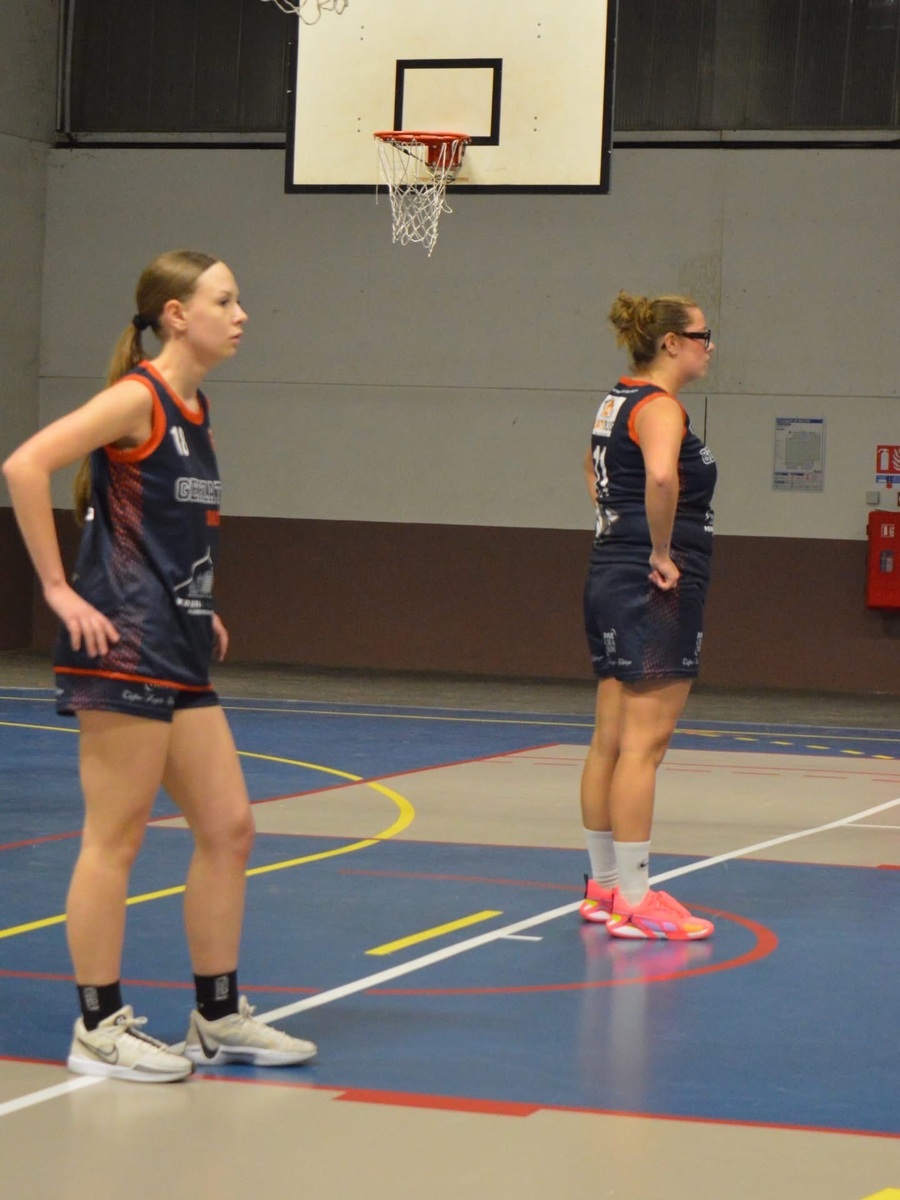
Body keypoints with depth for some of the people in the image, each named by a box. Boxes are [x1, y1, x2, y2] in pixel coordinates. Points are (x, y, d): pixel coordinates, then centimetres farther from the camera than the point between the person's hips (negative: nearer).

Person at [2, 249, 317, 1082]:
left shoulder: (196, 412, 14)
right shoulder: (138, 398, -12)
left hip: (180, 654, 9)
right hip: (123, 651, -9)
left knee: (228, 828, 10)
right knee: (115, 839, -2)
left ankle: (219, 1018, 20)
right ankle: (100, 1028, 6)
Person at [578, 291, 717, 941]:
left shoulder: (619, 400, 15)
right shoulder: (660, 407, -15)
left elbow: (597, 472, 33)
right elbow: (661, 476, -35)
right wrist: (662, 552, -23)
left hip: (613, 577, 10)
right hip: (656, 592, -10)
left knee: (610, 741, 13)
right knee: (643, 743, -8)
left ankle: (604, 886, 20)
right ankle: (634, 903, -7)